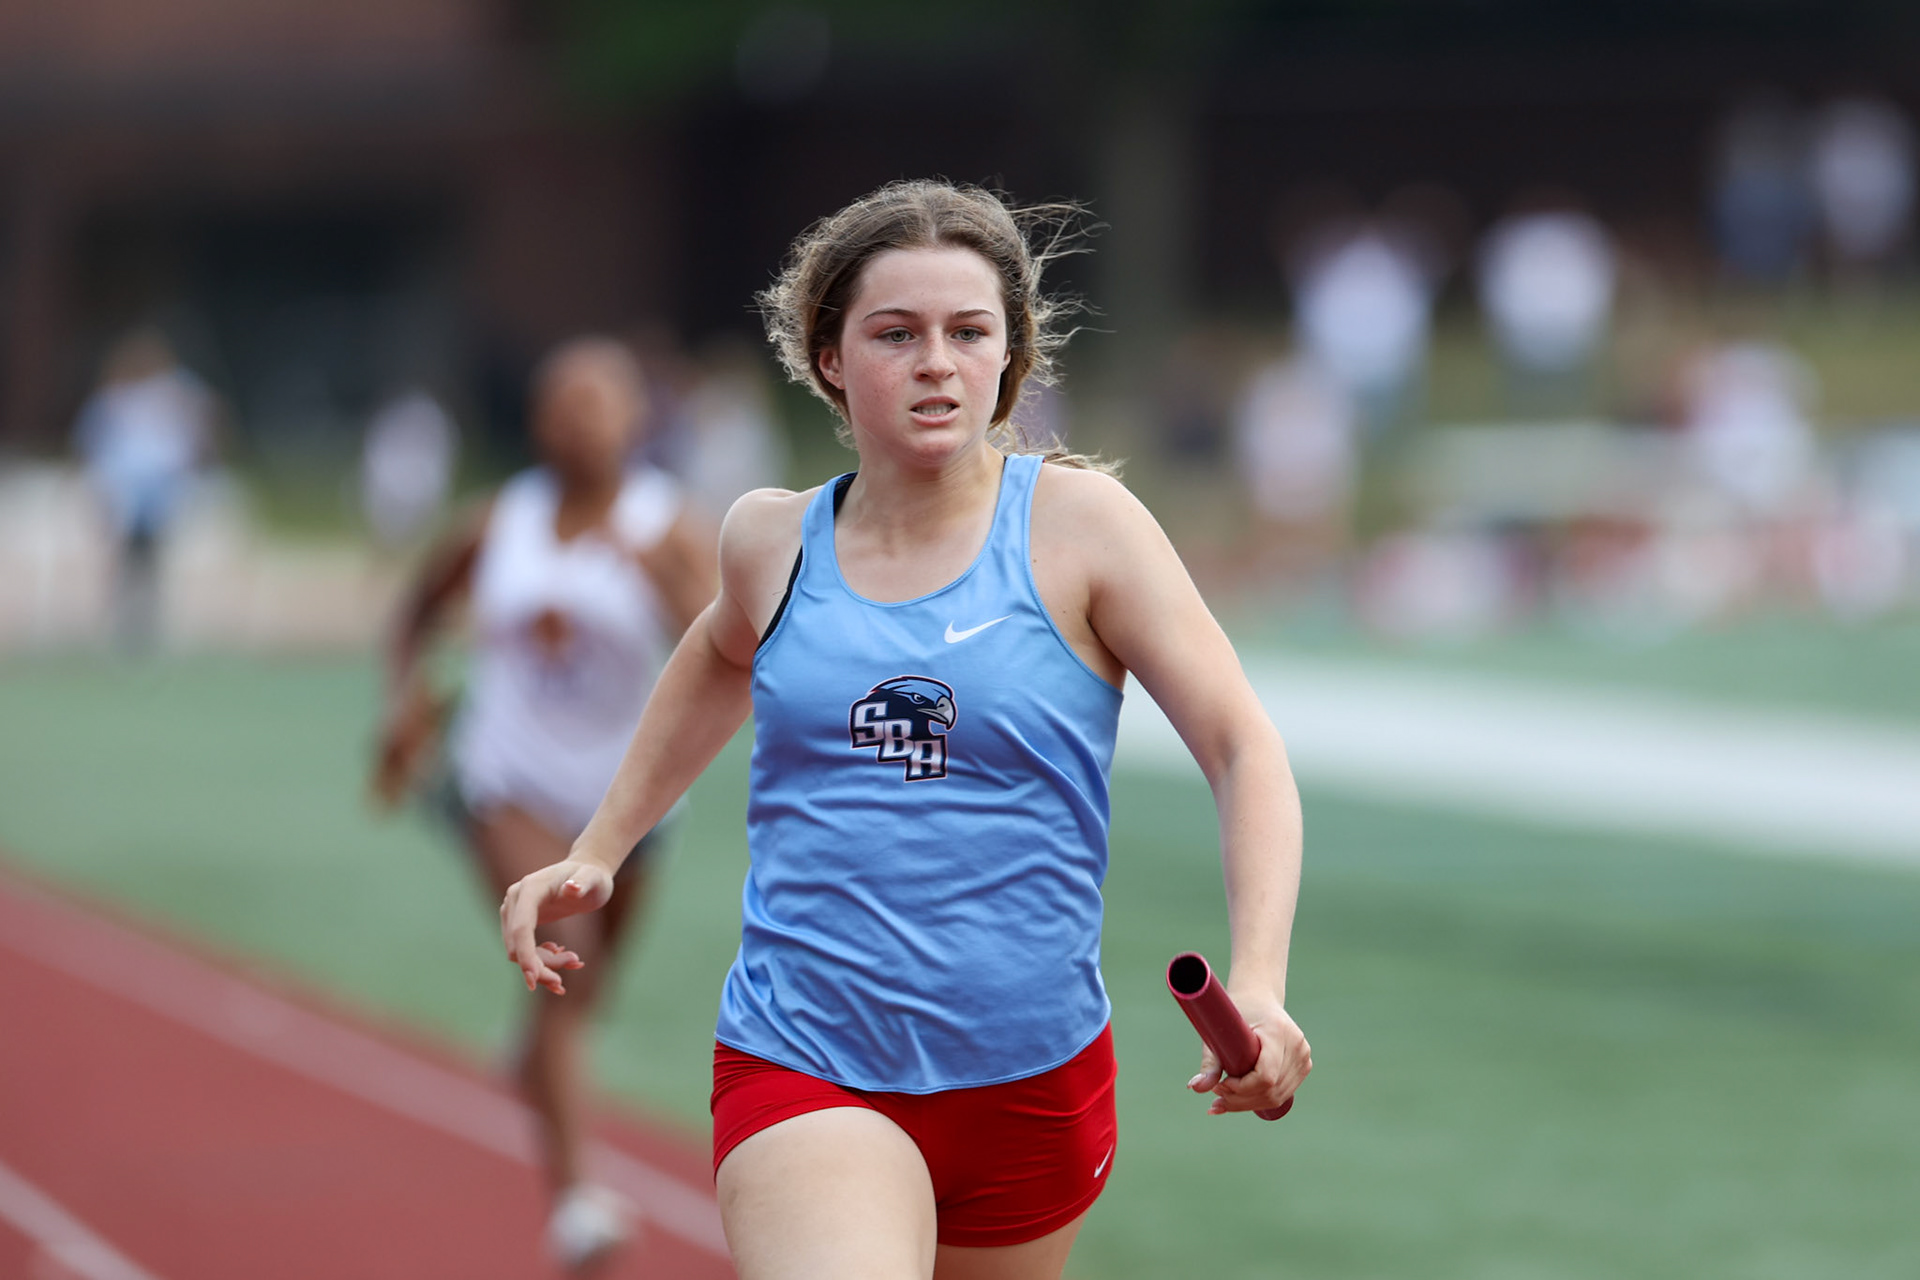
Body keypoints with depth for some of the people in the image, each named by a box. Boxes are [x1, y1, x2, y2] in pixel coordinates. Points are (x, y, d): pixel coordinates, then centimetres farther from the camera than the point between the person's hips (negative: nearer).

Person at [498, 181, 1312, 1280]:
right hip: (799, 1067, -1)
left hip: (1032, 1079, 1)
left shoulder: (1077, 522, -5)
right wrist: (597, 851, 24)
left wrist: (1259, 982, -21)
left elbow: (1244, 748, -7)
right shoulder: (773, 542, 4)